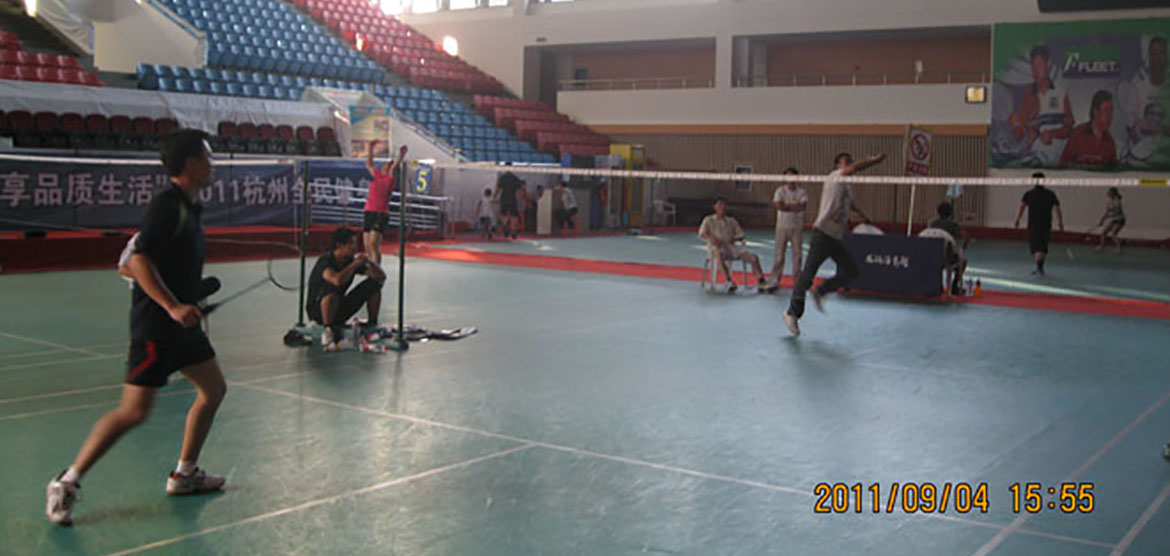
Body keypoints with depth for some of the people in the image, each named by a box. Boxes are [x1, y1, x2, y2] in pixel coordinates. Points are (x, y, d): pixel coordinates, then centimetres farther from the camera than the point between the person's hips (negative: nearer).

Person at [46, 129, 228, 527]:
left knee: (214, 389, 13)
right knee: (134, 411, -10)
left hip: (180, 321, 10)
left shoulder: (188, 207, 13)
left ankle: (184, 474, 25)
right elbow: (138, 260, -23)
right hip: (154, 325, -10)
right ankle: (66, 483, 3)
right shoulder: (167, 206, -16)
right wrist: (173, 307, -29)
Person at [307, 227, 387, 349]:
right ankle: (328, 331, -31)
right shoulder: (325, 261, -22)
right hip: (318, 310, -7)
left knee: (374, 283, -2)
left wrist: (368, 262, -21)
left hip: (340, 310, 7)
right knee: (332, 287, -39)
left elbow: (382, 276, -4)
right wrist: (354, 265, -31)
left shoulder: (352, 260, -3)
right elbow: (337, 280, -44)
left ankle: (372, 325, 2)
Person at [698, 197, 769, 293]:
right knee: (719, 254, -44)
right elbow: (701, 234, 1)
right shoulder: (709, 220, 12)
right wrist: (712, 238, -20)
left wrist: (734, 239, -5)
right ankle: (730, 282, -49)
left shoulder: (731, 221, 22)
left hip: (731, 246, 4)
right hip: (716, 247, -4)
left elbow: (740, 234, 19)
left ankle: (762, 283, -21)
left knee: (753, 257, -18)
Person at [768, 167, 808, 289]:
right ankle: (775, 278, 1)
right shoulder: (780, 190, 1)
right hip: (782, 226, -1)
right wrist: (795, 206, -8)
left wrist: (786, 206, -11)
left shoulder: (802, 192, 3)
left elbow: (803, 206, -13)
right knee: (779, 253, -2)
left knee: (797, 253, 3)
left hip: (797, 226, 1)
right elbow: (779, 206, -13)